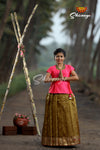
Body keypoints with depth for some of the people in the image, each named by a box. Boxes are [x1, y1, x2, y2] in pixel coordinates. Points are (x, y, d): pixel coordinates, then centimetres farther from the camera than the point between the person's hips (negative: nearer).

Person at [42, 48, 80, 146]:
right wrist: (58, 78, -13)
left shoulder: (69, 68, 11)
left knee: (68, 117, -3)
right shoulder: (51, 69, 9)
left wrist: (64, 78, -9)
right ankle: (54, 140, 4)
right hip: (54, 96, -1)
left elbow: (76, 77, -4)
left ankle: (68, 139, 4)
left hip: (67, 96, 1)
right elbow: (46, 80, -6)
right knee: (54, 118, -2)